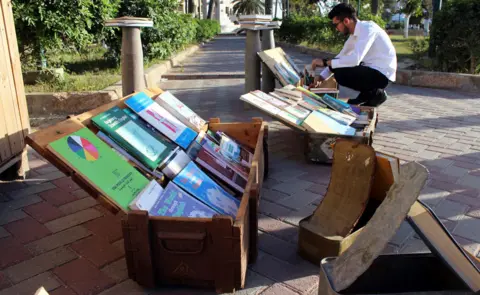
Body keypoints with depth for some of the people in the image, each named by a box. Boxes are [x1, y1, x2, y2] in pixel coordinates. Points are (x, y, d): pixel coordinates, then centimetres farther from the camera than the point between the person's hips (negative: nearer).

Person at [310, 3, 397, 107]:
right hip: (372, 69, 9)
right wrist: (321, 77, 10)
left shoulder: (367, 28, -20)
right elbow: (341, 57, 15)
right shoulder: (355, 34, 7)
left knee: (340, 74, -22)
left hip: (382, 74, -9)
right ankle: (367, 93, 13)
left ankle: (376, 93, -3)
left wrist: (325, 62, -23)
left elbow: (355, 59, -31)